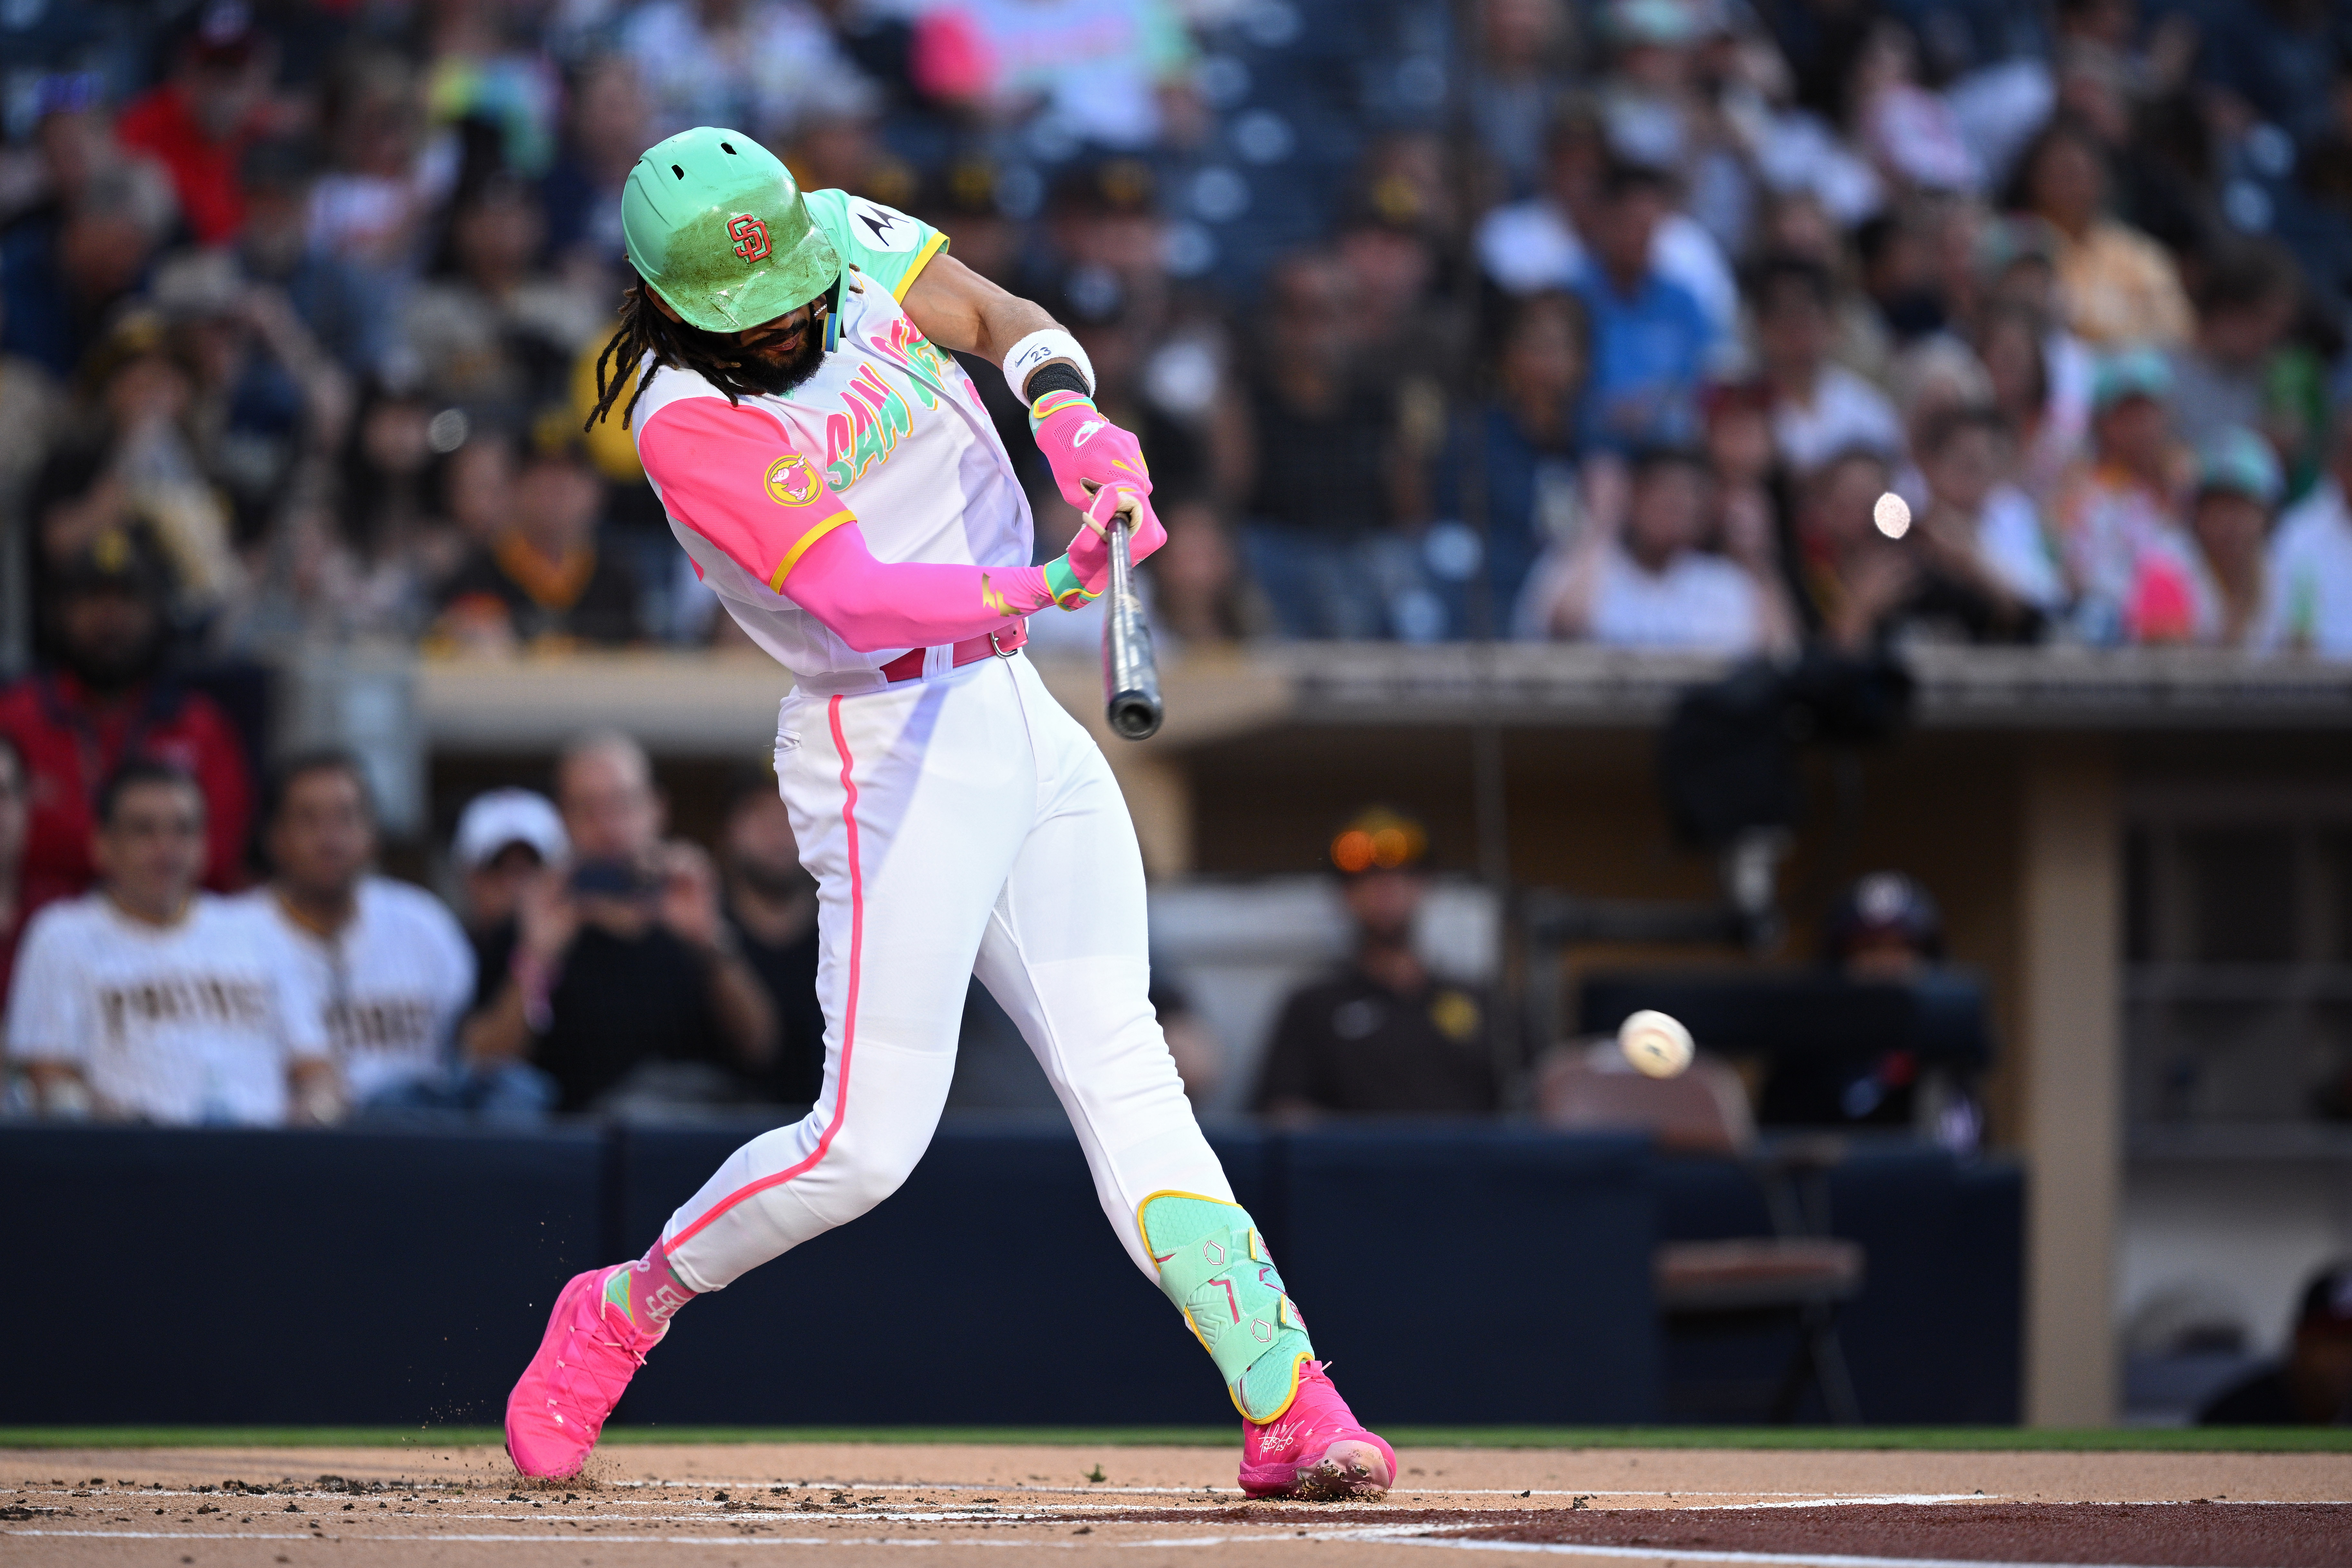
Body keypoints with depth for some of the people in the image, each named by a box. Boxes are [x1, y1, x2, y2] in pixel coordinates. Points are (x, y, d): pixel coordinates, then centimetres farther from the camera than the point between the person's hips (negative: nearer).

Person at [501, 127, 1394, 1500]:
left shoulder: (852, 239, 2)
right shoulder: (689, 421, -19)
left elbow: (1004, 320, 0)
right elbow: (853, 598, -28)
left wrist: (1070, 415, -23)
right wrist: (1035, 589, -43)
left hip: (1024, 718, 7)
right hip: (895, 747, -7)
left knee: (1125, 1076, 0)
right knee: (866, 1143, -9)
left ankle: (1289, 1408, -7)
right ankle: (620, 1312, 14)